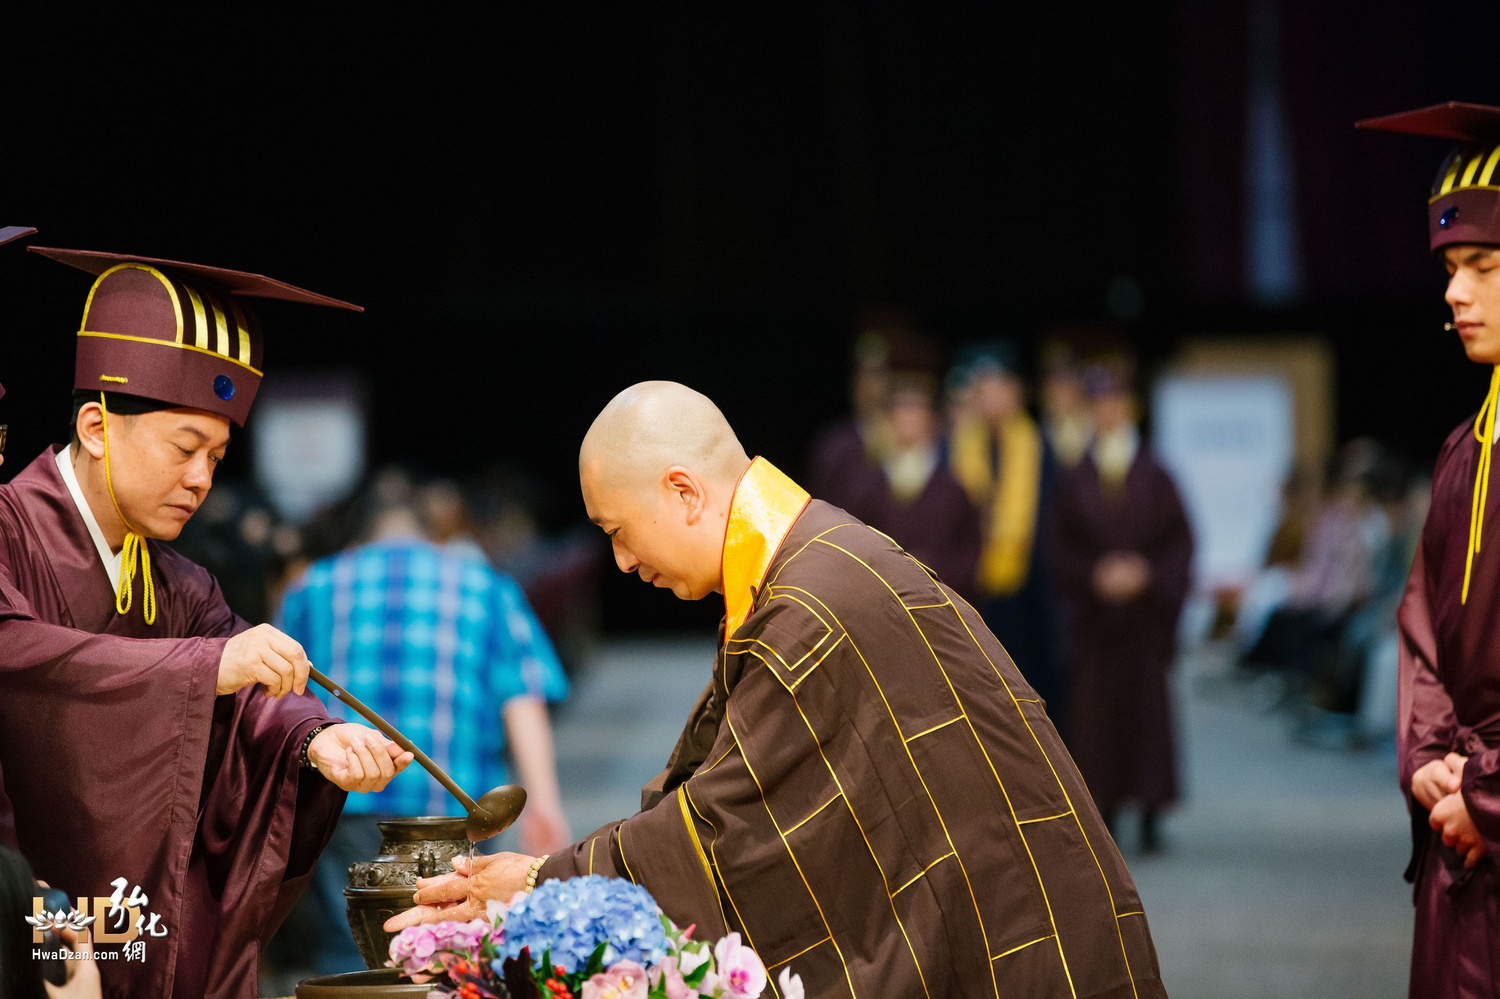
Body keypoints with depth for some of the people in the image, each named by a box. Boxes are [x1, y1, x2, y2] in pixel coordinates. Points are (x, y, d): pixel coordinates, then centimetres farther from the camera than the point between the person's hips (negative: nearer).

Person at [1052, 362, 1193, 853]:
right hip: (1093, 607, 1)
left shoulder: (1155, 477, 3)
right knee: (1096, 709, -1)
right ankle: (1103, 812, 5)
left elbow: (1180, 541, 2)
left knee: (1149, 704, -2)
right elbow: (1063, 548, 5)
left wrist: (1146, 574, -12)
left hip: (1145, 610, -1)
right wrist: (1095, 575, -11)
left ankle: (1151, 813, 4)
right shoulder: (1074, 482, 6)